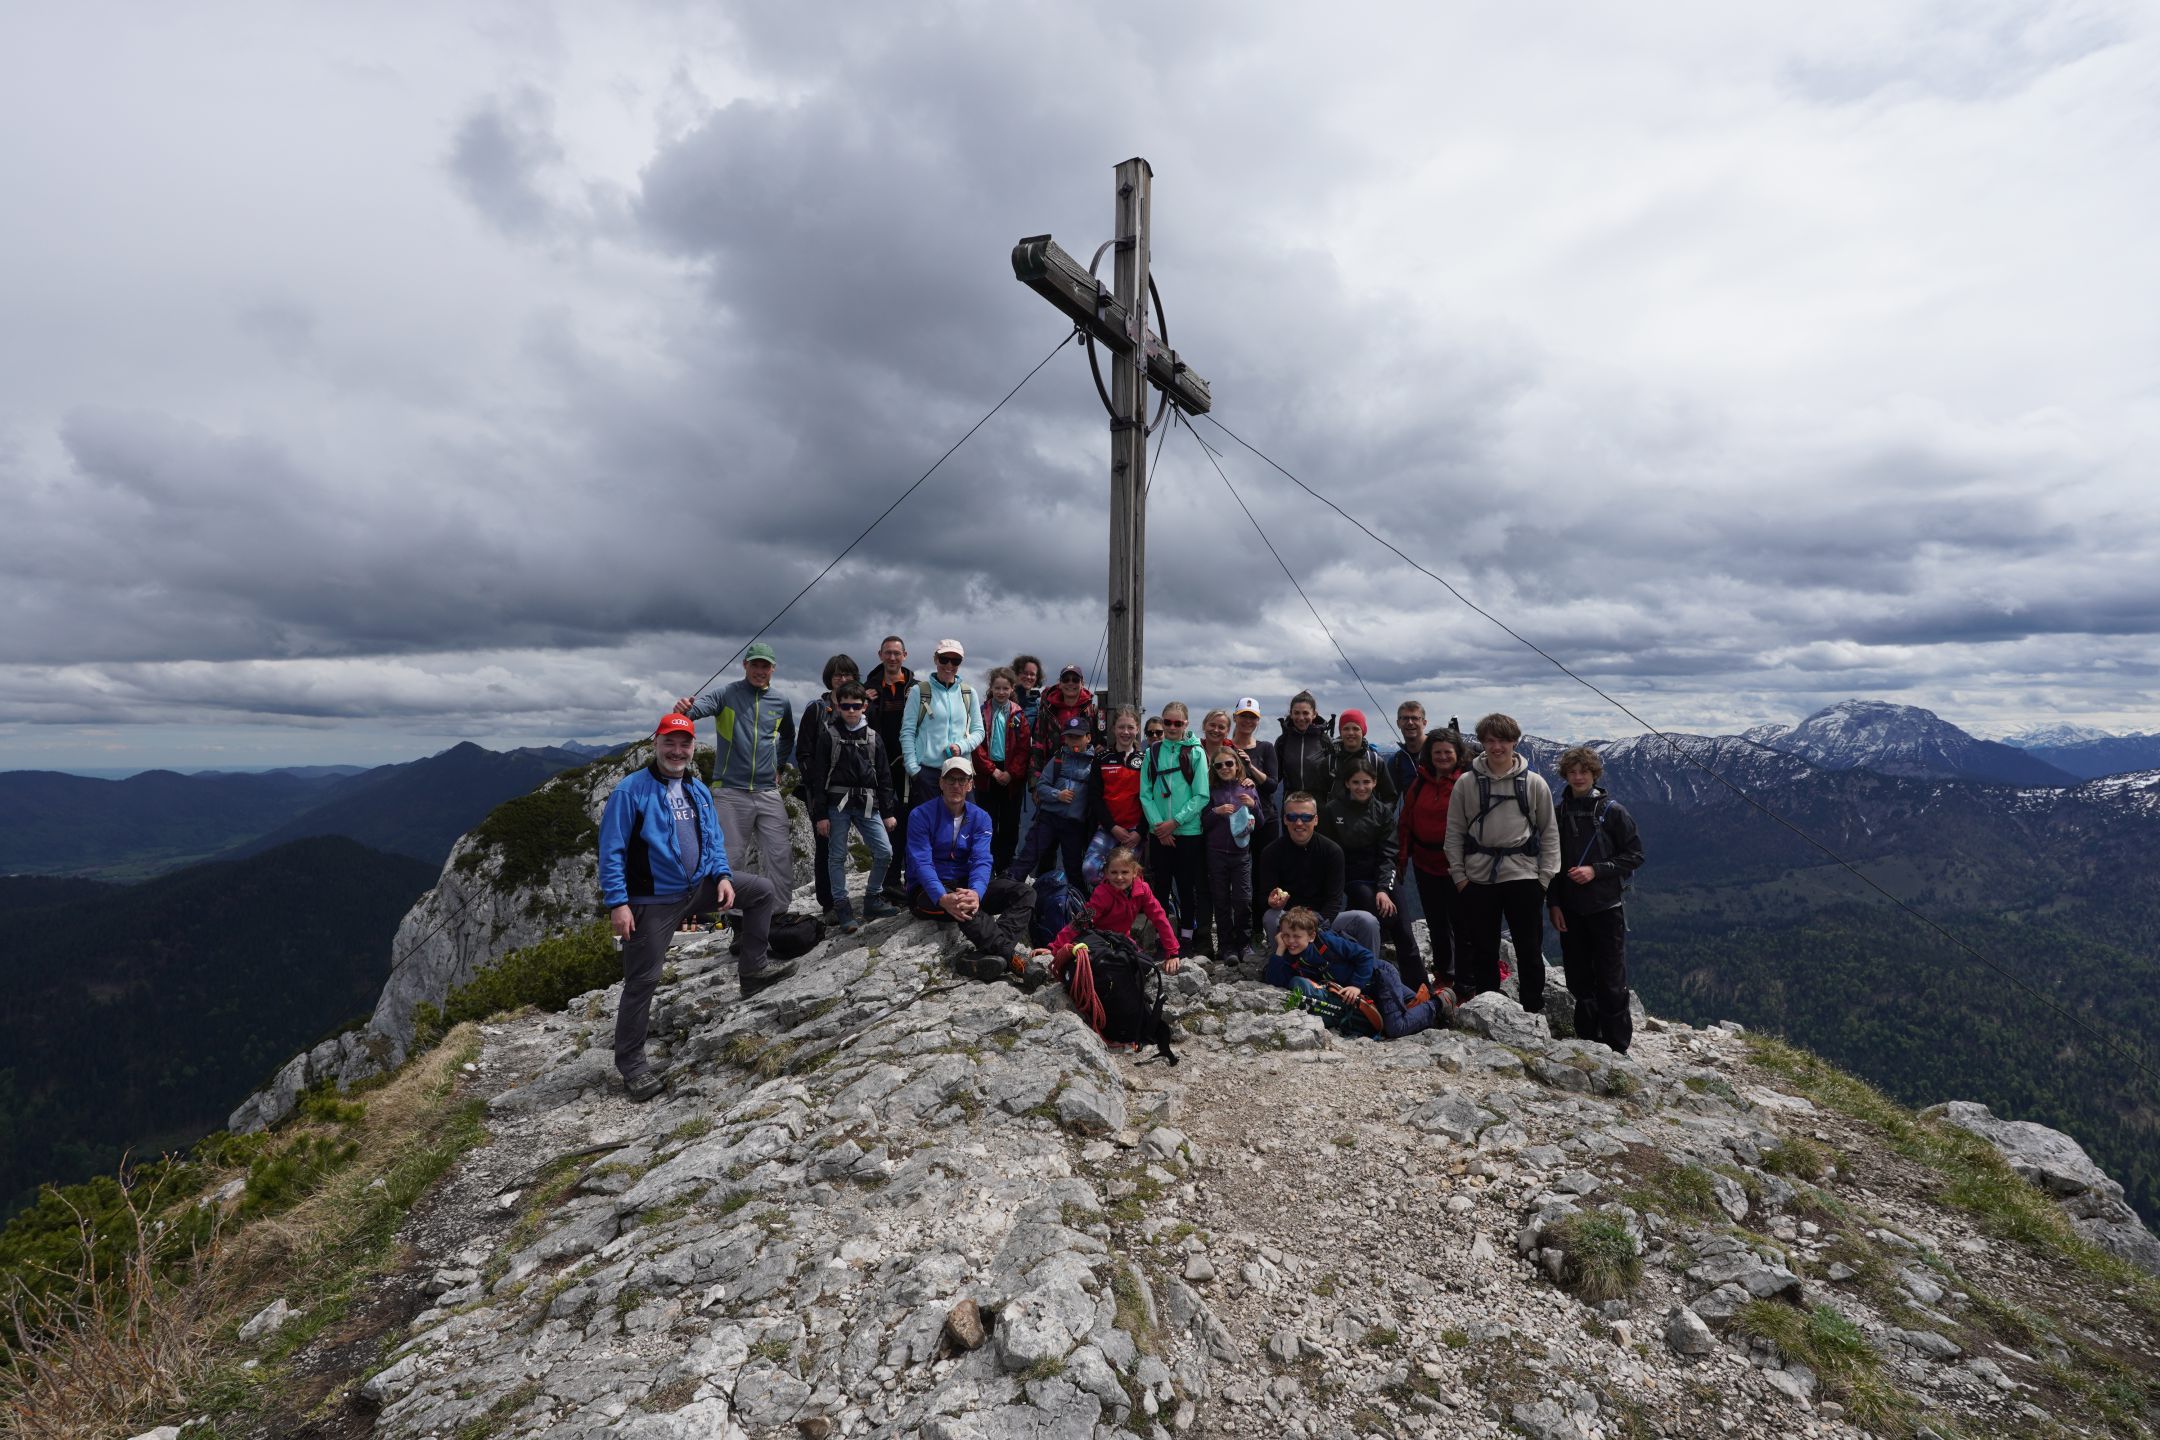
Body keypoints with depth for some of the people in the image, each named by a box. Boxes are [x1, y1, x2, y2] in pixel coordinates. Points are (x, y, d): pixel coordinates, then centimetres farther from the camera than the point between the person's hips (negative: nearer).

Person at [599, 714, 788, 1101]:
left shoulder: (698, 789, 9)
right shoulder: (631, 789, -12)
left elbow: (714, 837, 16)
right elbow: (612, 850, -14)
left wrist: (722, 875, 0)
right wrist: (617, 903, -19)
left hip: (699, 886, 7)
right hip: (653, 900, -6)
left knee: (762, 891, 6)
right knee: (643, 980, -1)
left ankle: (752, 968, 16)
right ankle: (631, 1062, 13)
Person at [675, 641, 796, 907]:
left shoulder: (781, 703, 9)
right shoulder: (727, 694, -3)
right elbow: (704, 703, -25)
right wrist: (686, 709, -47)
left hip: (768, 793, 3)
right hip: (730, 793, -3)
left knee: (780, 856, 0)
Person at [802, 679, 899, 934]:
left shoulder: (873, 736, 8)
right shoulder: (828, 733, -2)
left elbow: (884, 776, 11)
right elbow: (819, 776, -4)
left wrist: (888, 812, 8)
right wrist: (820, 815, -8)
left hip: (867, 805, 3)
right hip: (837, 804, -3)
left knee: (884, 852, 0)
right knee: (837, 856, 1)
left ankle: (872, 900, 17)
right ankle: (841, 908, 11)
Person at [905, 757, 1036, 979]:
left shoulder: (980, 818, 3)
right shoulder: (921, 815, -8)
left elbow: (981, 861, -11)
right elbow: (922, 863, -19)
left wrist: (976, 892, -35)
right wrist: (943, 898, -39)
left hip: (966, 886, 5)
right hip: (928, 891, -5)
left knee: (1025, 893, -16)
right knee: (962, 906, -39)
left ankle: (995, 951, -42)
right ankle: (1013, 955, -50)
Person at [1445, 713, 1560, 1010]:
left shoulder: (1534, 782, 1)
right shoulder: (1467, 783, 1)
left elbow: (1549, 832, 5)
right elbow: (1454, 832, 4)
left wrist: (1546, 876, -1)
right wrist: (1459, 874, -1)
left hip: (1523, 875, -1)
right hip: (1478, 878, 1)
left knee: (1530, 950, 4)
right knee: (1483, 950, 10)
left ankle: (1534, 1011, 16)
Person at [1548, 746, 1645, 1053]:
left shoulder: (1612, 811, -5)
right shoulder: (1558, 813, 5)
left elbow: (1634, 855, -3)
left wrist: (1596, 870, -14)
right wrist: (1553, 903, 3)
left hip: (1606, 908, -3)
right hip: (1570, 910, 3)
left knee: (1611, 982, 0)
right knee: (1579, 981, 10)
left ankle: (1617, 1047, 10)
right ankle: (1587, 1040, 23)